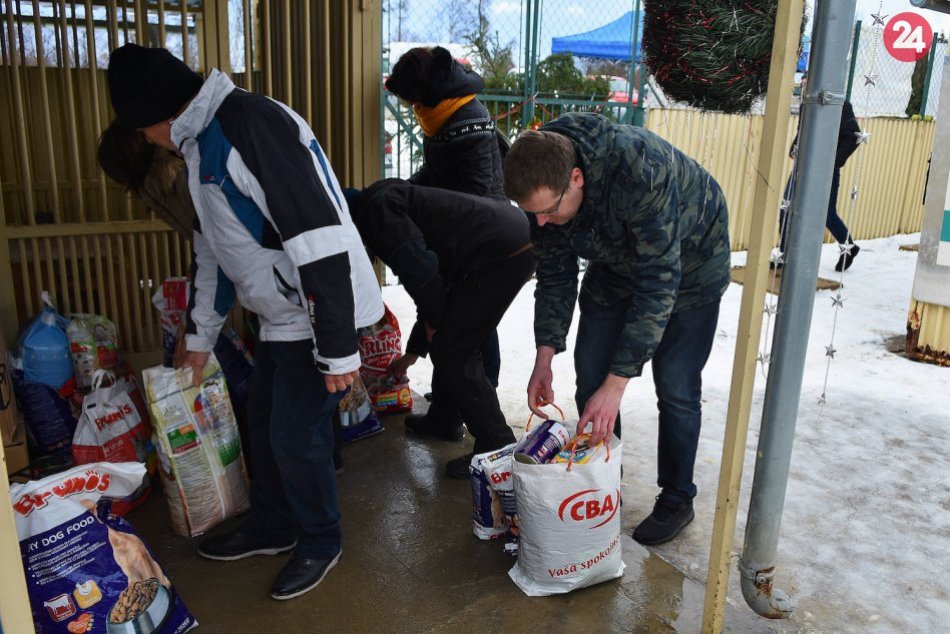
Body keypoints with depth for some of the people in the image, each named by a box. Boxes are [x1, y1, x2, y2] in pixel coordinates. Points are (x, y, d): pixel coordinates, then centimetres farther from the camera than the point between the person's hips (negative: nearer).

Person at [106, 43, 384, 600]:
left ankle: (321, 542, 25)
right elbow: (215, 250, 21)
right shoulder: (202, 144, 12)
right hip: (281, 318, 9)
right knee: (266, 423, 18)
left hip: (320, 318, -9)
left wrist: (338, 347, -26)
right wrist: (201, 336, 27)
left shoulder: (252, 124, -22)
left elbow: (321, 239, -28)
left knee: (297, 435, 1)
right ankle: (273, 527, 39)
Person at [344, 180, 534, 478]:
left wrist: (433, 321, 3)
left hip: (503, 250, -11)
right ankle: (446, 417, 39)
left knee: (452, 351, -5)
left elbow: (419, 267, -17)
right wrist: (412, 352, 41)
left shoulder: (373, 210, -4)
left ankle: (500, 449, 3)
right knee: (451, 341, 22)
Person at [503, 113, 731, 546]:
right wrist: (544, 357, -18)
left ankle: (676, 498, 16)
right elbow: (554, 276, -10)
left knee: (675, 388, -4)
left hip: (688, 263, -5)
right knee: (590, 373, 3)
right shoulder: (543, 186, -22)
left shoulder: (639, 171, -42)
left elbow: (657, 286, -40)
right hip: (615, 262, 6)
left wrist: (616, 384, -41)